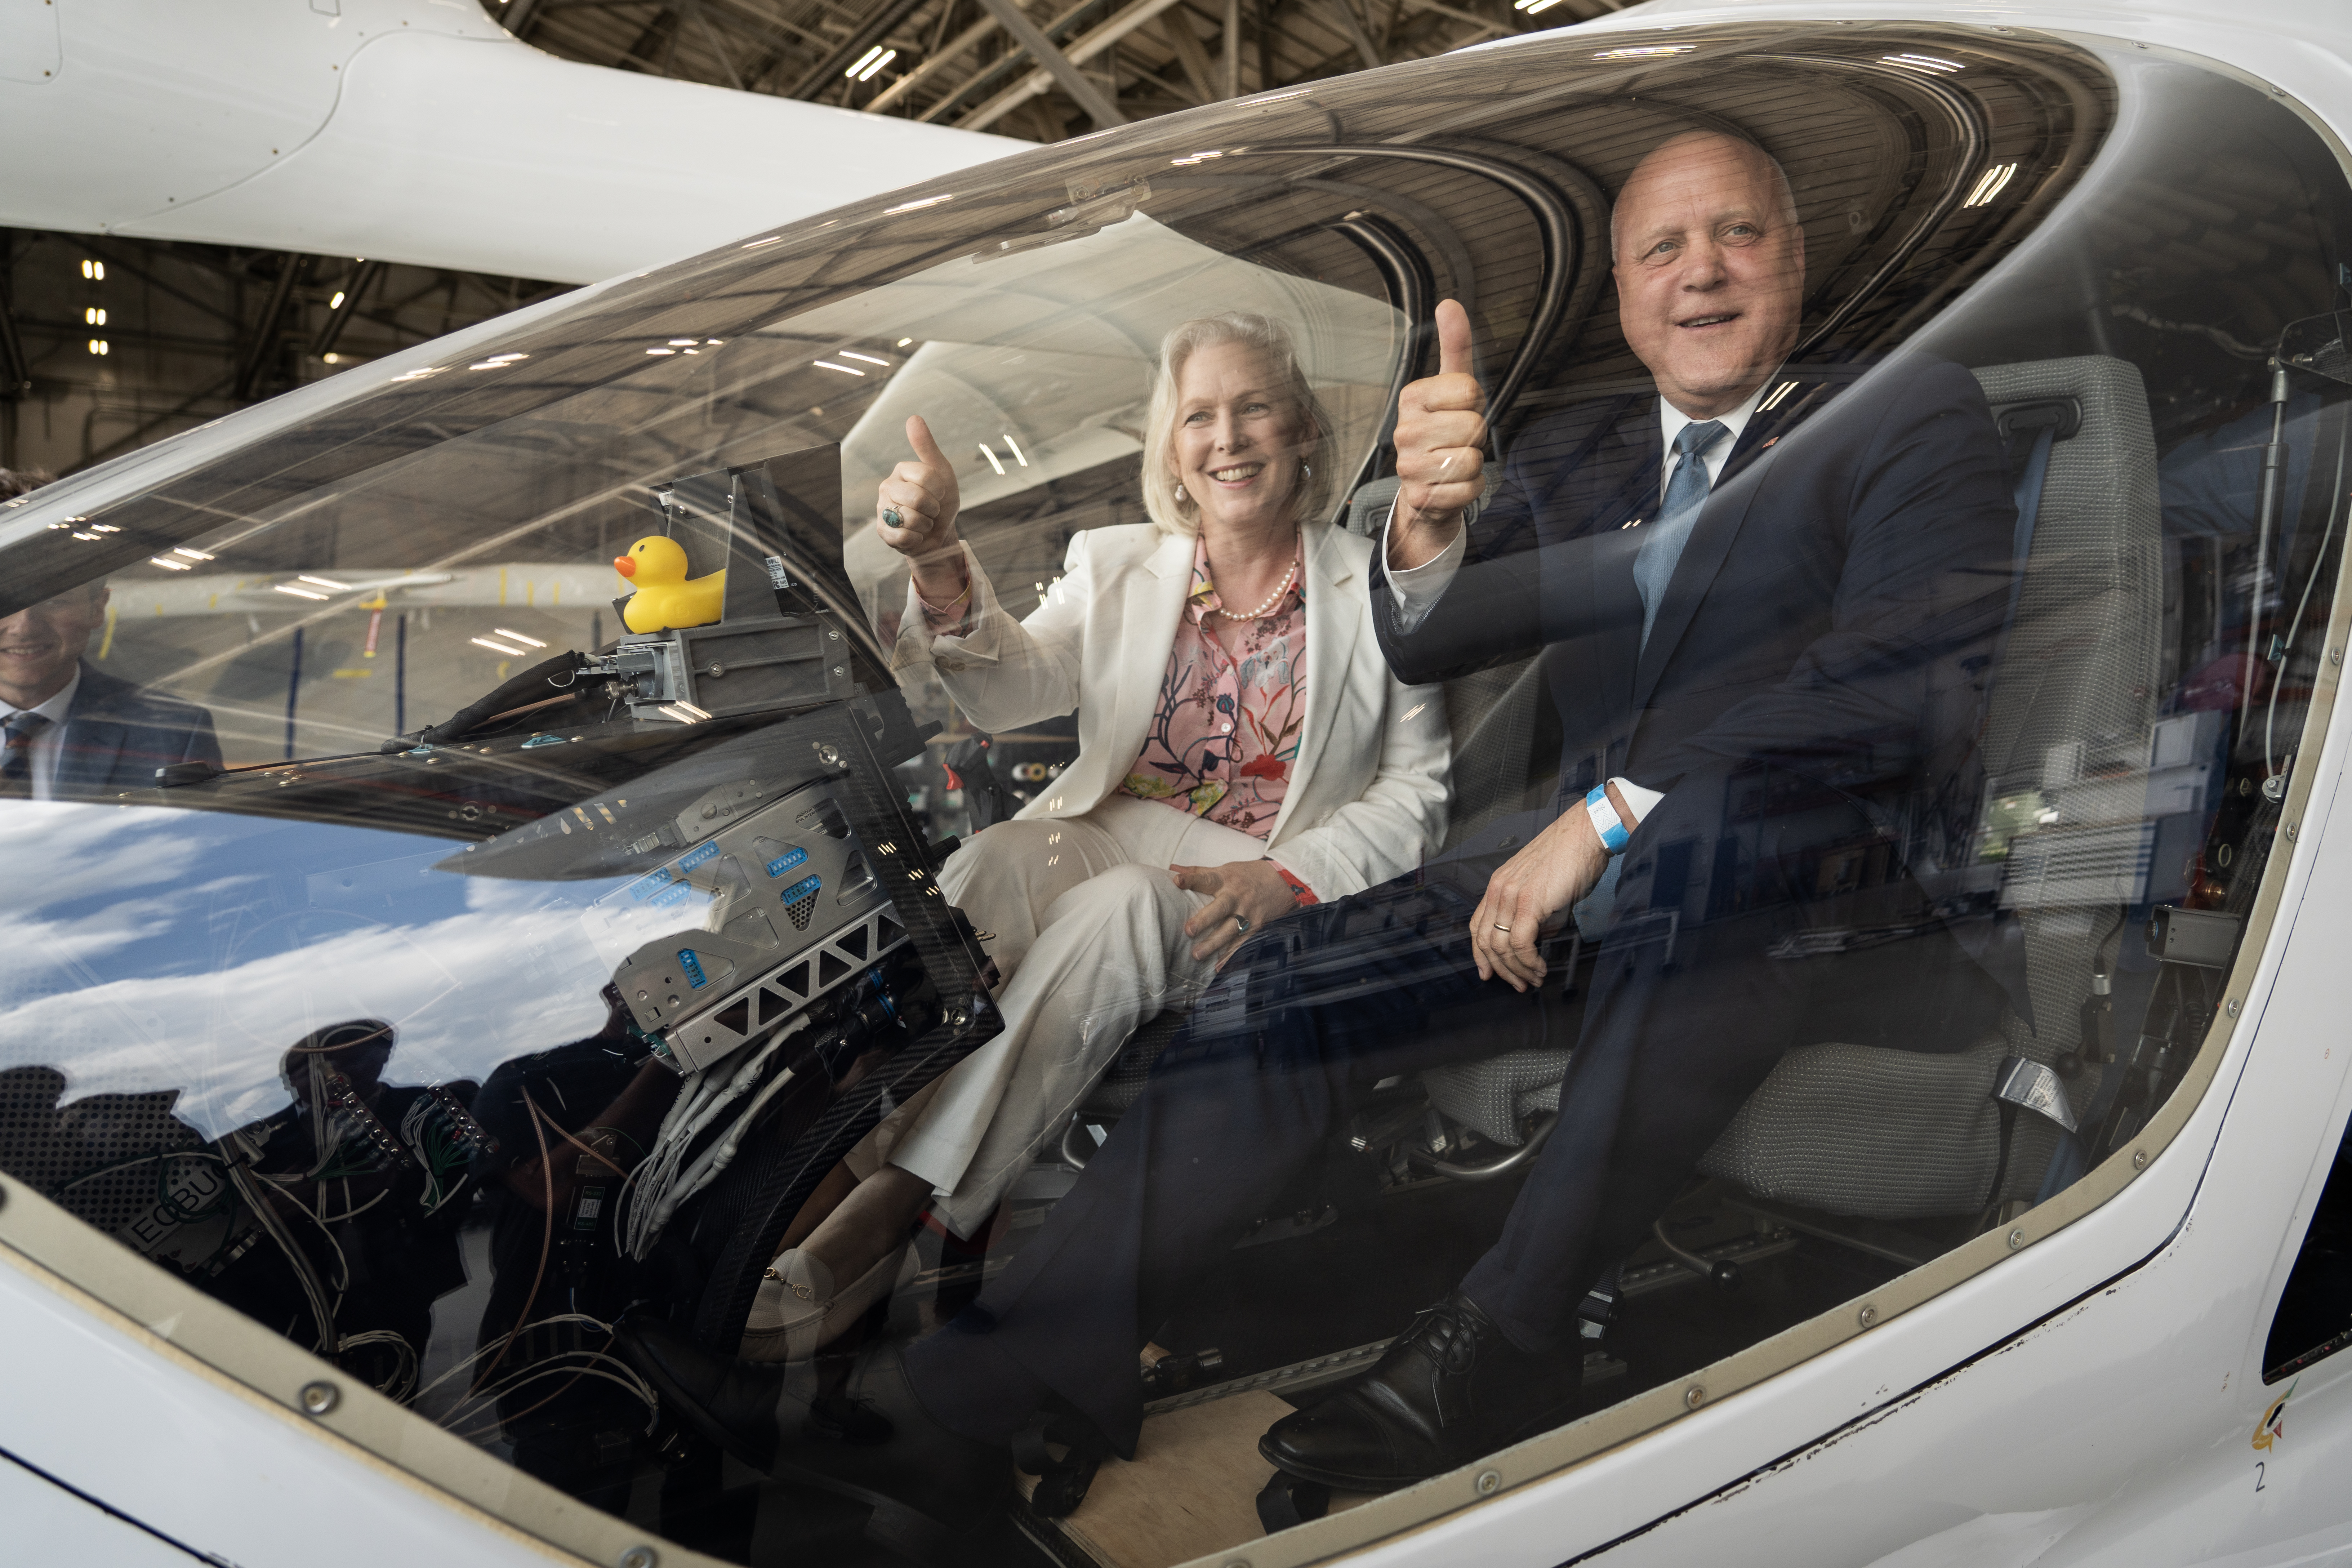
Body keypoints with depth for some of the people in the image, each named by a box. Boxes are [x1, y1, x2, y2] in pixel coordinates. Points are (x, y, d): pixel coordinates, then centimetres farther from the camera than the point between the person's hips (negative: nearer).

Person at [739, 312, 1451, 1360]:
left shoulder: (1378, 593, 7)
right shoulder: (1115, 565, 13)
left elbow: (1415, 796, 3)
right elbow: (1014, 690, -5)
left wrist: (1287, 878, -15)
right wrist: (940, 567, -25)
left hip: (1261, 892, -2)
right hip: (1103, 836, 3)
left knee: (1116, 909, -34)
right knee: (992, 860, -32)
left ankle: (891, 1211, -36)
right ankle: (857, 1151, -38)